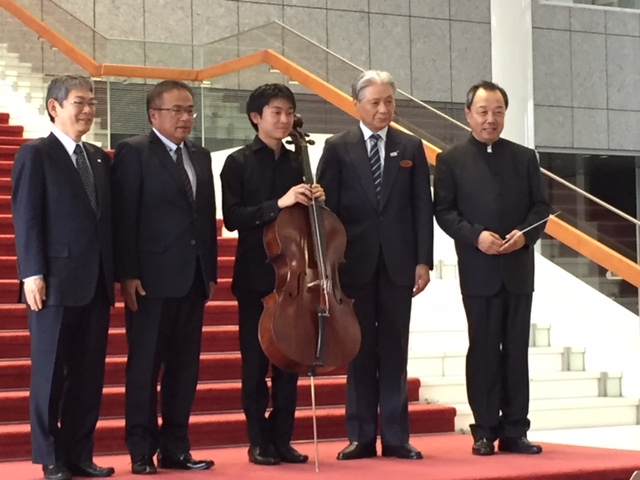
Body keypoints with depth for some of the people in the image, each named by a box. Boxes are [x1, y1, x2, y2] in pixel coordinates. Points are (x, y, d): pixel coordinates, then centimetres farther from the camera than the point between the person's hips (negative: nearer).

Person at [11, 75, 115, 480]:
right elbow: (26, 218, -8)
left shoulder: (100, 159, 16)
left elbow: (107, 219, 14)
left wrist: (114, 273, 9)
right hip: (57, 281, -6)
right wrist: (33, 274, -16)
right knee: (50, 371, 3)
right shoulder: (35, 154, -2)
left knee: (89, 373, 7)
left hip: (96, 283, 6)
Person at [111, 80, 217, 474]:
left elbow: (207, 217, 15)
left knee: (185, 366, 8)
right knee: (145, 366, 1)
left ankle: (175, 447, 15)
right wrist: (128, 274, -15)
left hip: (192, 278, 6)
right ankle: (142, 451, 7)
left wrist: (211, 271, 10)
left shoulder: (200, 157, 16)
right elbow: (125, 218, -10)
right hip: (152, 277, -6)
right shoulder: (133, 152, -3)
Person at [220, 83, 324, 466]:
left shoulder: (296, 164, 9)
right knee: (256, 360, 2)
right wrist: (278, 204, -21)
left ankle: (283, 438, 14)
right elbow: (233, 218, -13)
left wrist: (314, 202, -5)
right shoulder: (239, 163, -3)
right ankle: (259, 441, 9)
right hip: (256, 275, -4)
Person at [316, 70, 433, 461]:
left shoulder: (411, 147, 7)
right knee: (360, 350, 4)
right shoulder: (338, 148, 2)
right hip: (355, 262, -1)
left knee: (395, 351, 4)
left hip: (398, 262, 1)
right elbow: (326, 208, -1)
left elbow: (423, 207, 5)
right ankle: (361, 436, 9)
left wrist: (423, 260, -2)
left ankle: (396, 437, 8)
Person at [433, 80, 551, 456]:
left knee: (517, 350, 5)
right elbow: (444, 211, -3)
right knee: (484, 350, 2)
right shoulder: (451, 160, 2)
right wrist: (475, 236, -18)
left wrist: (526, 234, -11)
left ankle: (515, 431, 10)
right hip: (479, 271, -3)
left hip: (519, 269, 3)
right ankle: (485, 432, 8)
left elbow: (541, 205, 8)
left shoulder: (525, 158, 10)